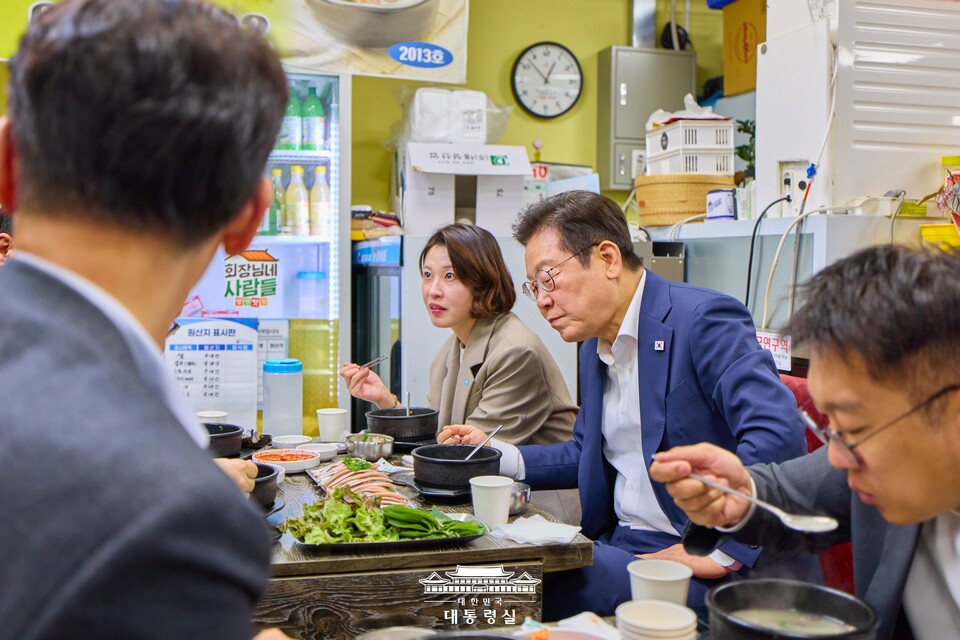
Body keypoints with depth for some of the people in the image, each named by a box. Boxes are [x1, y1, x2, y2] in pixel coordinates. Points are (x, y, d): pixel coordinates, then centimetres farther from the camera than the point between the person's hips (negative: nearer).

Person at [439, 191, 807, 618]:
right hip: (618, 544, 8)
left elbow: (778, 435, -26)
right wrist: (499, 456, 11)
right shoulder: (595, 345, 14)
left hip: (691, 558, -8)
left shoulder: (703, 320, -15)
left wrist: (720, 553, -24)